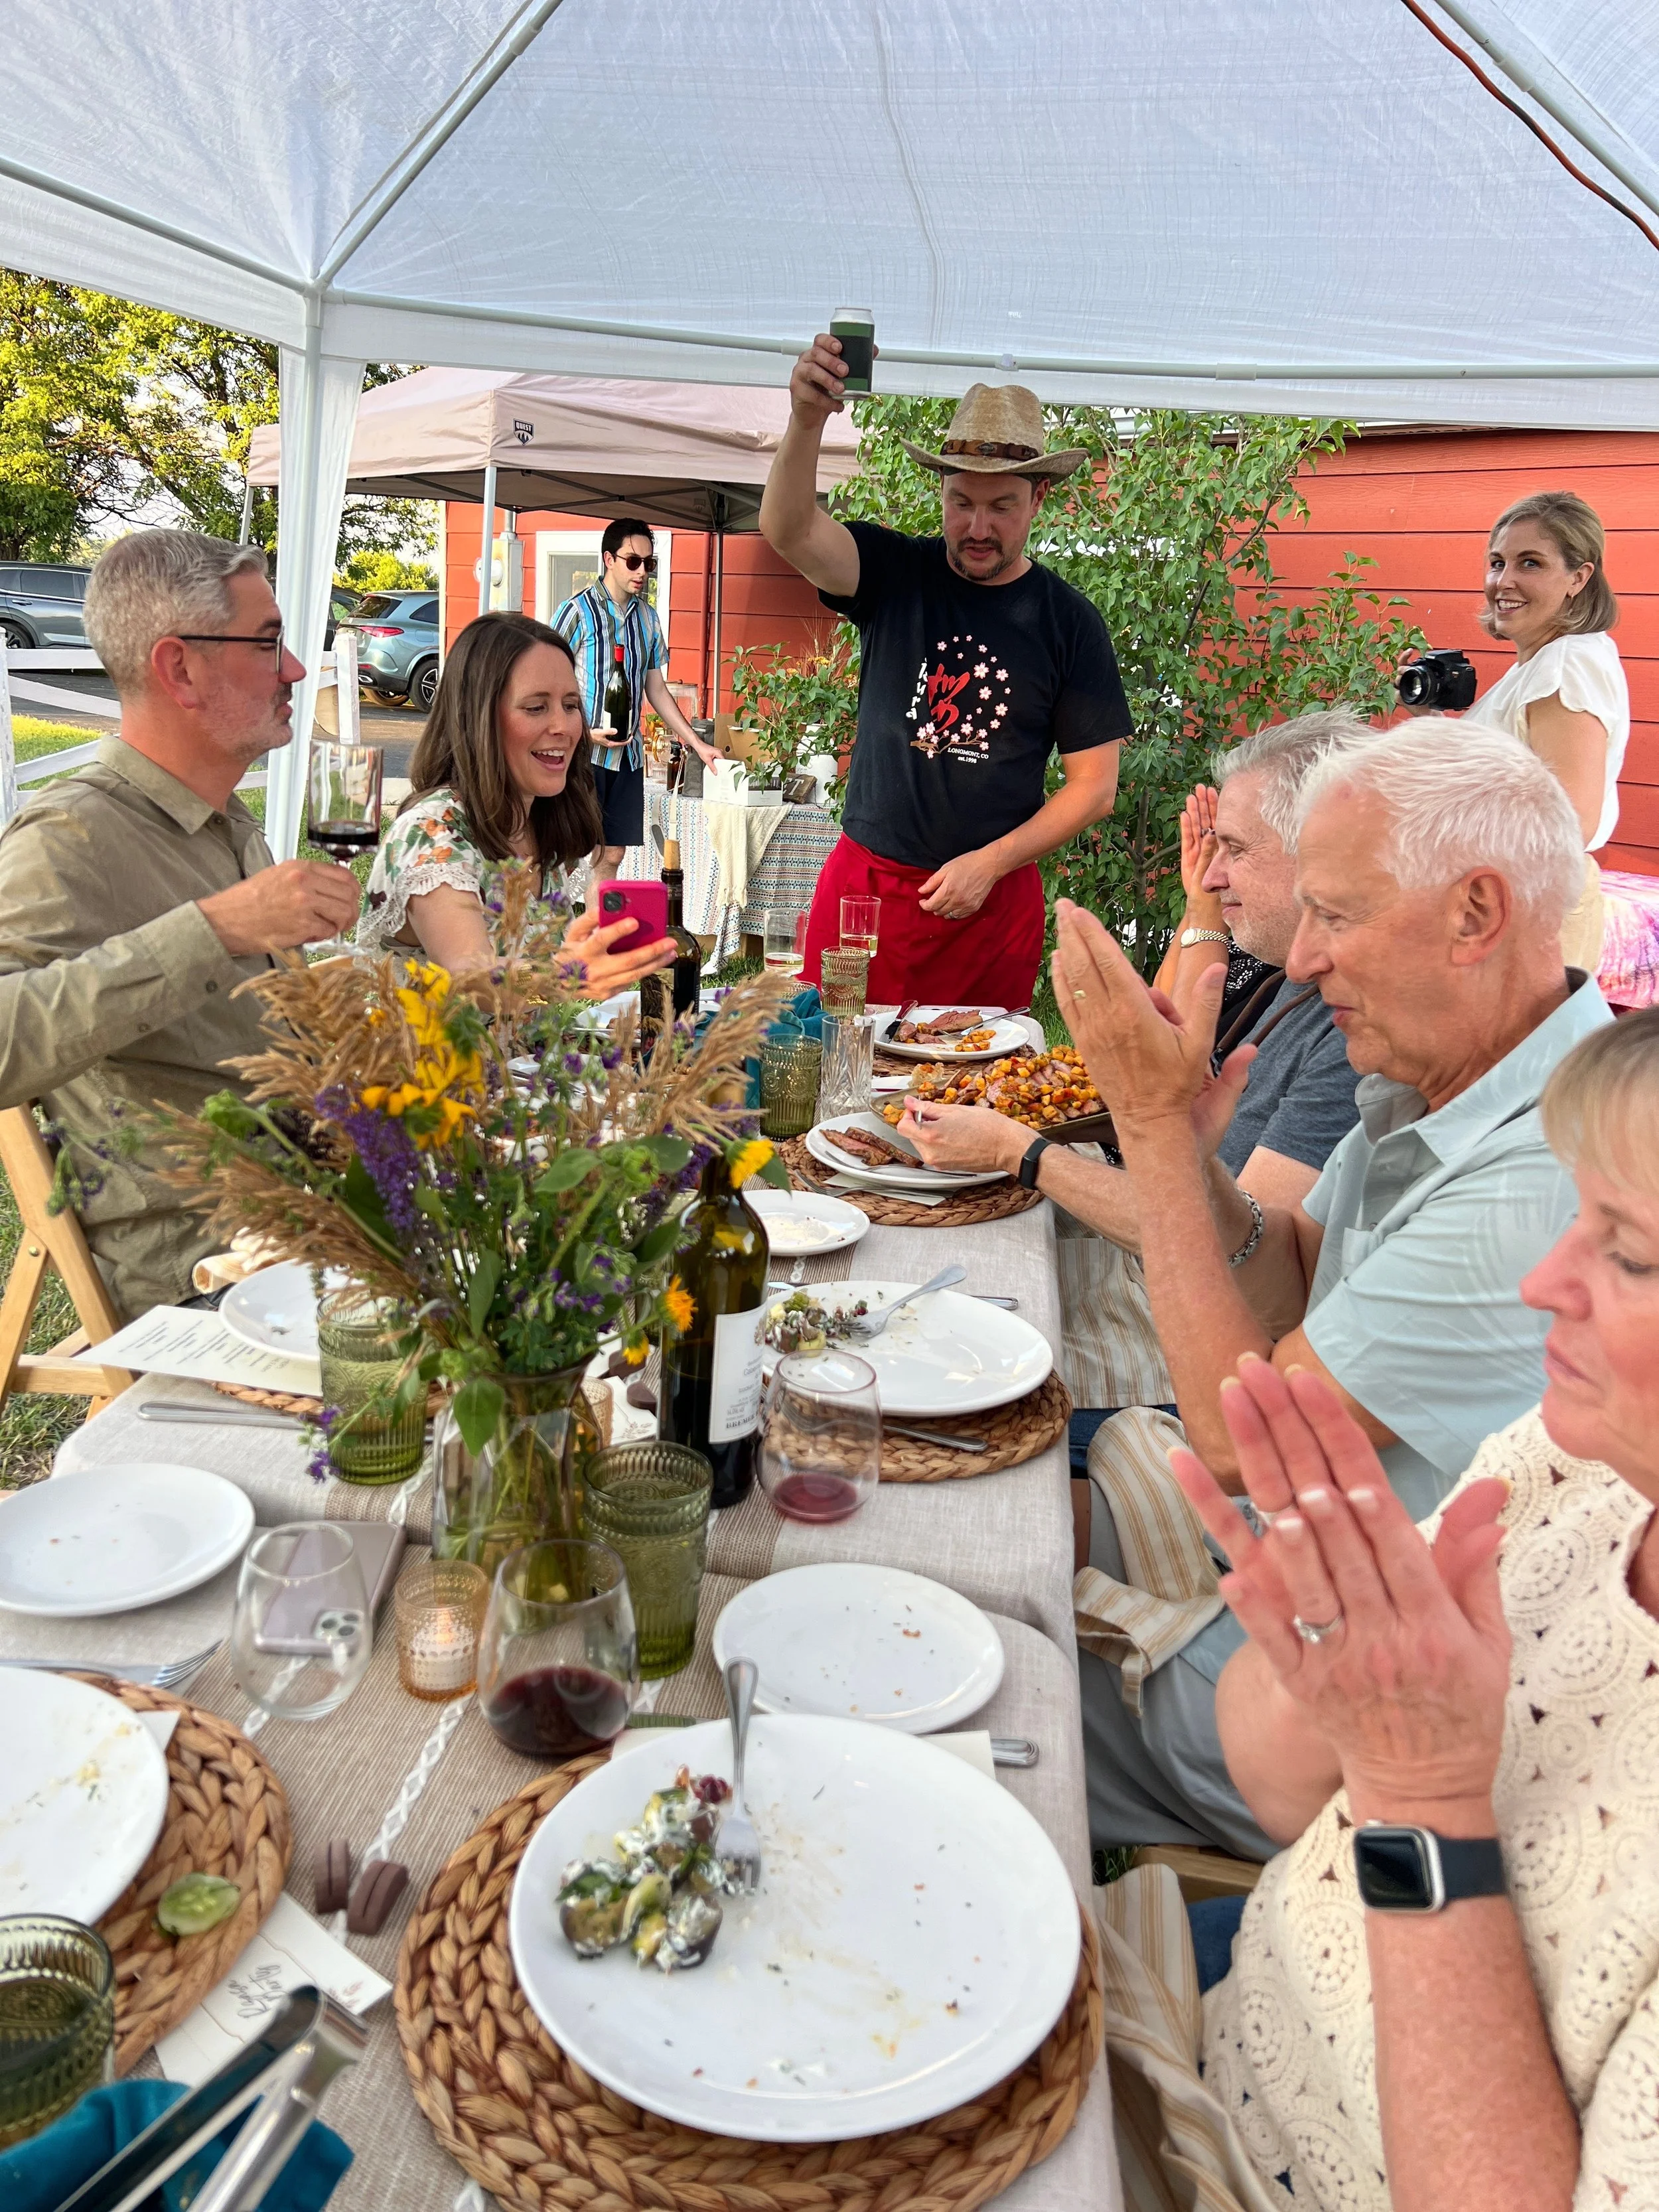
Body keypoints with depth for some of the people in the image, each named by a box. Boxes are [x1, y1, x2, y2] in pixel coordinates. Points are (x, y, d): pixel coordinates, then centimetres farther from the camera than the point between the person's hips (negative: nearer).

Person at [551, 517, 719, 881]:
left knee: (612, 857, 6)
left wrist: (698, 744, 14)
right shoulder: (576, 611, -6)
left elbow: (656, 690, 18)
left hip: (628, 756, 6)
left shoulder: (648, 618, 12)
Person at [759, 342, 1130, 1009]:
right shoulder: (896, 575, 3)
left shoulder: (1068, 621, 1)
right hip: (864, 877, 0)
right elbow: (788, 530, -16)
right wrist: (806, 420, -34)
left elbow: (1094, 786, 1)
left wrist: (990, 862, -8)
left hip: (993, 899, 0)